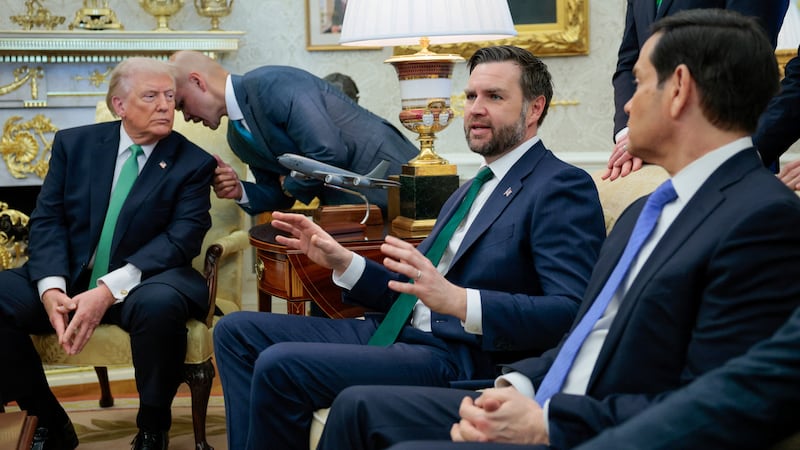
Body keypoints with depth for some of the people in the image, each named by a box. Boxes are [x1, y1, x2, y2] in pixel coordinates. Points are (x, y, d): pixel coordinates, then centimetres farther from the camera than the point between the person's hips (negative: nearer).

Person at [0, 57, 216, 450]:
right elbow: (48, 220, 1)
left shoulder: (194, 164, 0)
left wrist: (109, 290, -25)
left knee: (159, 304, -38)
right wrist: (52, 289, -19)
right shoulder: (74, 144, 7)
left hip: (140, 284, -3)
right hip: (69, 279, 3)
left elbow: (182, 239, -12)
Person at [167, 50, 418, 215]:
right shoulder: (237, 137, 10)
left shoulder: (273, 84, -19)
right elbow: (281, 195, 15)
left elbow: (329, 153, -28)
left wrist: (291, 183, -9)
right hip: (344, 205, 8)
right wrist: (240, 192, -5)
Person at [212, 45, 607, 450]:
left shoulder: (563, 188, -7)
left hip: (458, 357, -10)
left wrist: (457, 301, -31)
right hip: (398, 334, 10)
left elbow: (571, 311, -21)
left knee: (279, 366, -25)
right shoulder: (474, 189, 23)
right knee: (236, 332, 6)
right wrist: (342, 262, 7)